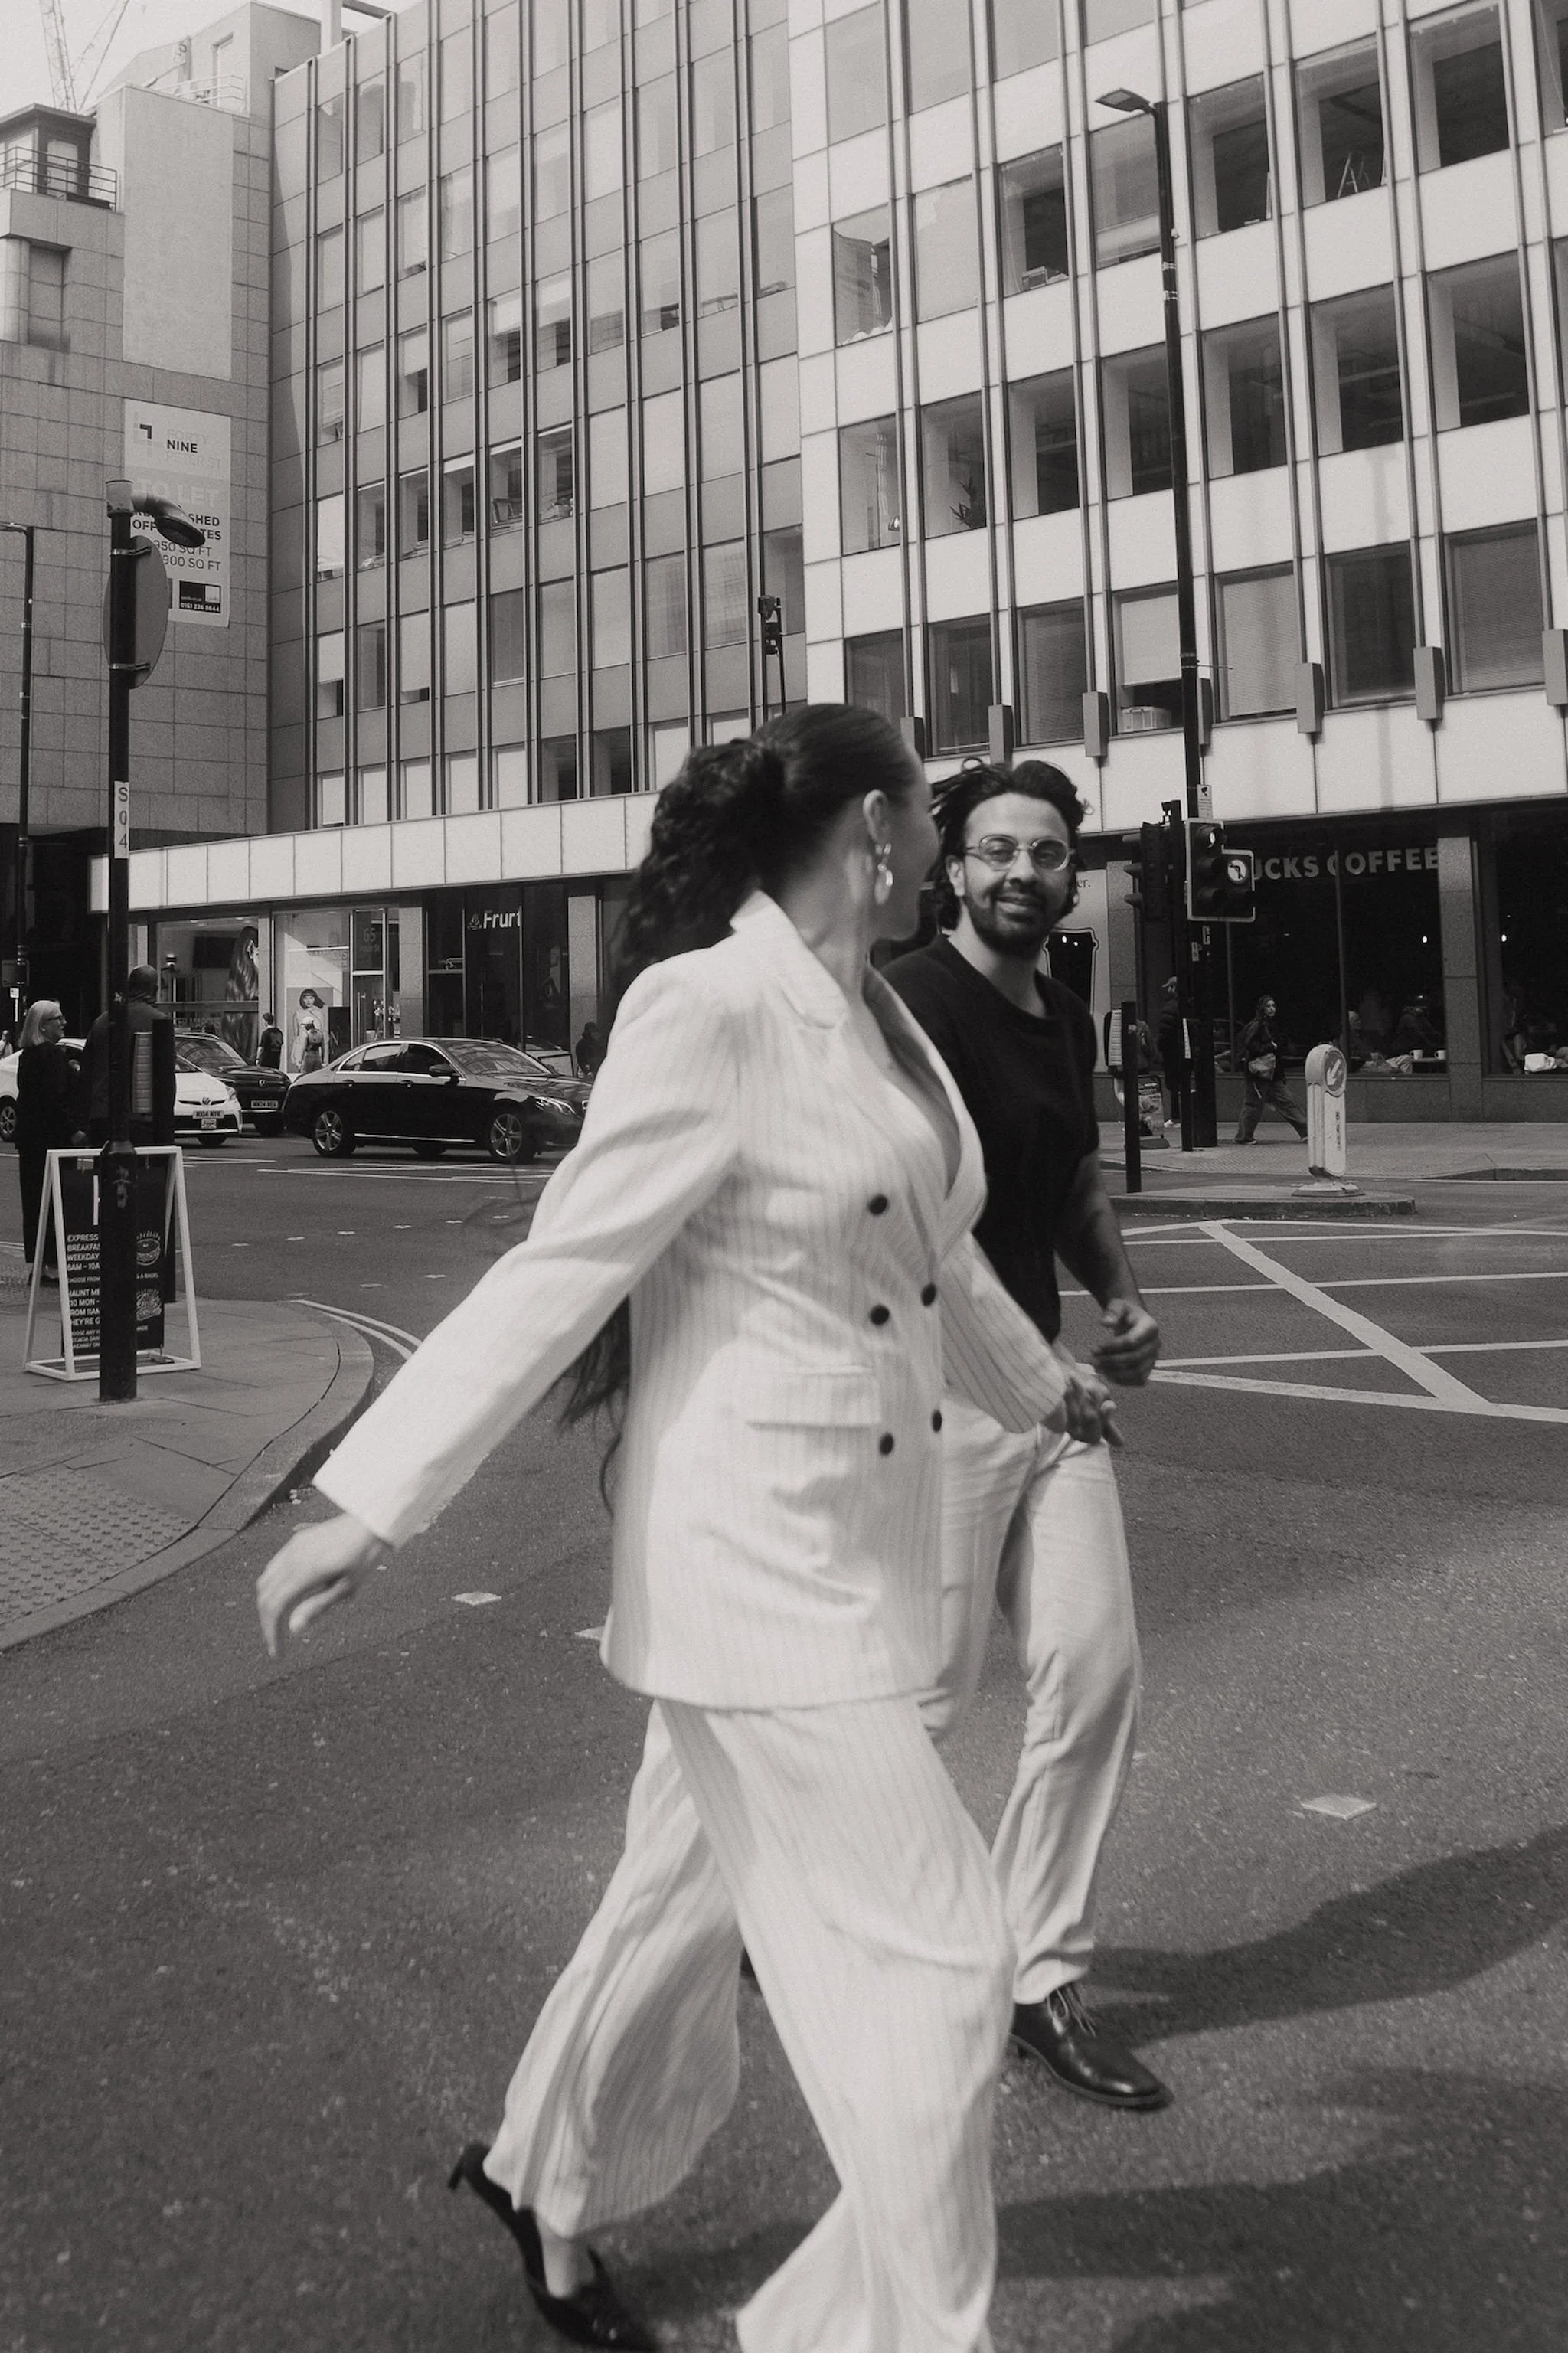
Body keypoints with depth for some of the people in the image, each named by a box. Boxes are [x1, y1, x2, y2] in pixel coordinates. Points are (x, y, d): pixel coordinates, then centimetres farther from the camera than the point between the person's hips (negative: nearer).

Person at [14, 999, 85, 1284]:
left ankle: (36, 1261, 18)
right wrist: (73, 1130, -18)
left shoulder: (27, 1055, 15)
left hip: (30, 1137, 10)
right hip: (51, 1137, -10)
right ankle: (53, 1263, -6)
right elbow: (55, 1098, -21)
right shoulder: (53, 1055, -15)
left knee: (35, 1198, 12)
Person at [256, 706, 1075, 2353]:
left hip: (852, 1540, 9)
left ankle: (548, 2187, 46)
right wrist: (371, 1504, -17)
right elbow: (560, 1268, -18)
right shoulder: (708, 1010, -19)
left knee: (694, 1893, 22)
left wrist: (1039, 1388, 36)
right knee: (928, 1954, -1)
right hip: (752, 1554, -9)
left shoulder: (877, 1016, 7)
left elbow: (931, 1247, 21)